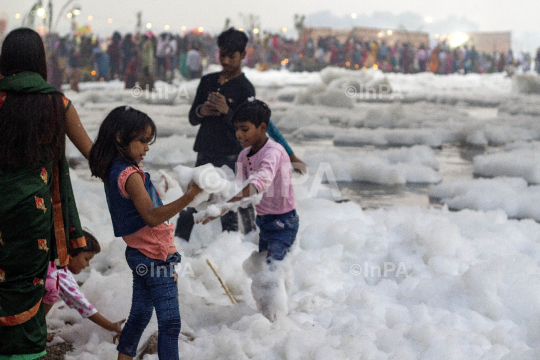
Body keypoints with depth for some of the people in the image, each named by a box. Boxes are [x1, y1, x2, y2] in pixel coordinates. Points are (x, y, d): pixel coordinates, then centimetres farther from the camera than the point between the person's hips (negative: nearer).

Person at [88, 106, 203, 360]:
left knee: (140, 313, 20)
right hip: (155, 258, -10)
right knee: (169, 322, -7)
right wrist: (189, 196, -40)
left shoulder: (115, 170, 8)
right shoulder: (129, 175, -21)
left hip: (140, 254, 10)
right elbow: (151, 216, -32)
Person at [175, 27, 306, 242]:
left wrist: (226, 111, -23)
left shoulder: (245, 89, -4)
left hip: (230, 158, -5)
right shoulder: (207, 81, 12)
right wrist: (201, 111, -8)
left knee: (228, 212, -4)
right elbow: (192, 118, 15)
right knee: (189, 205, 5)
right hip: (205, 155, 5)